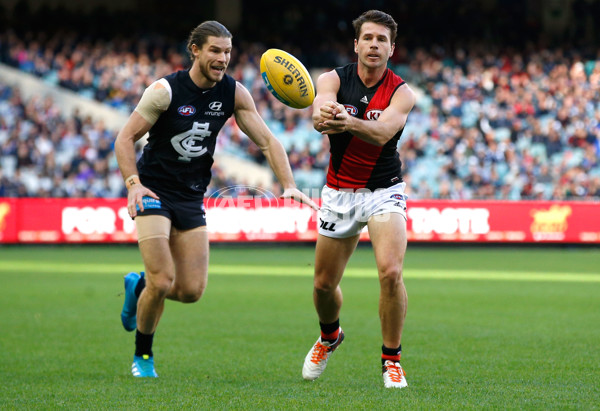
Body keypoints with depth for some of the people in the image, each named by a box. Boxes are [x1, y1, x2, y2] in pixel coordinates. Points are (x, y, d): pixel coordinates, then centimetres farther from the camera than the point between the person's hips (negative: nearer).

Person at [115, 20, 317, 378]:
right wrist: (133, 183, -25)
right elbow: (125, 138, -11)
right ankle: (143, 356, 9)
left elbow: (266, 139, -2)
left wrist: (289, 185, -15)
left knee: (191, 291, 1)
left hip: (191, 198, 5)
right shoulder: (166, 90, -15)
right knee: (163, 281, -14)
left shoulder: (234, 93, -3)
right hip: (153, 192, -5)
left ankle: (139, 284, 33)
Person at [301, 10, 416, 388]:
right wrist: (325, 114, -54)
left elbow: (383, 131, -30)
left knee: (391, 272, -23)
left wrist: (349, 121, -52)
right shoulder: (334, 80, -6)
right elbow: (320, 115, -28)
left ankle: (392, 359, -6)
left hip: (385, 191, -2)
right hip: (339, 193, 2)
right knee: (324, 283, 10)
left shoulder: (401, 93, -10)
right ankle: (329, 336, 44)